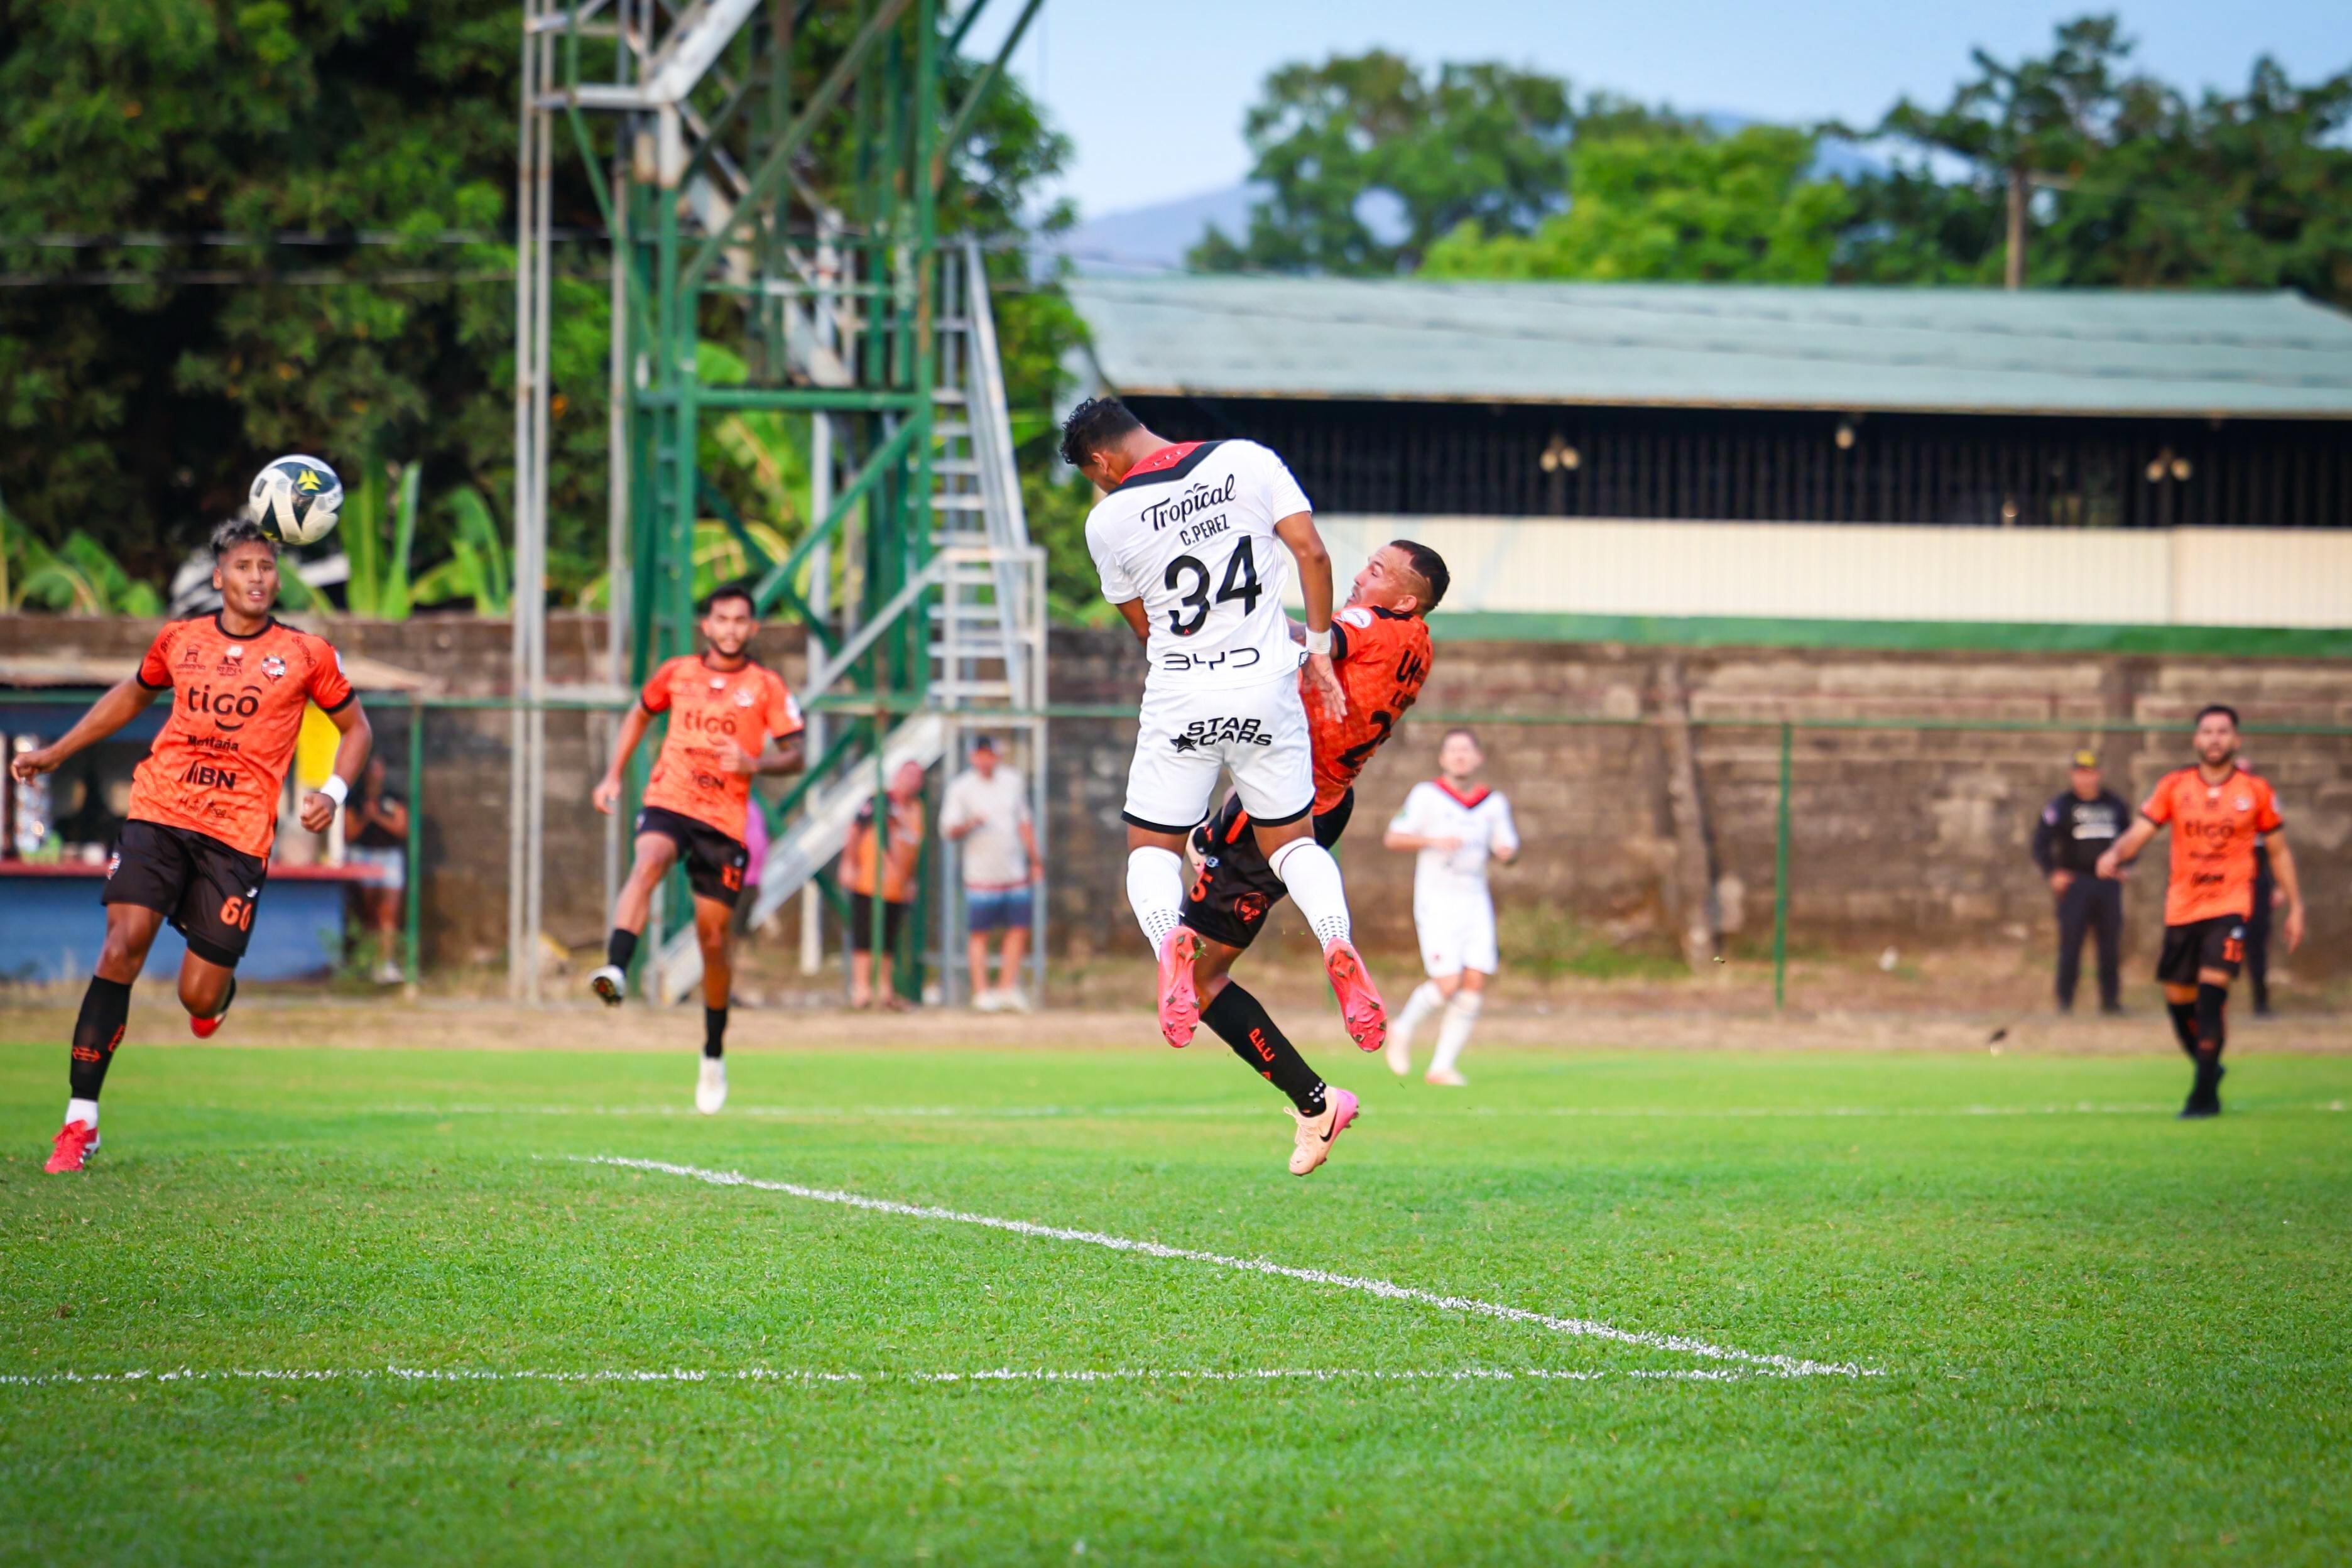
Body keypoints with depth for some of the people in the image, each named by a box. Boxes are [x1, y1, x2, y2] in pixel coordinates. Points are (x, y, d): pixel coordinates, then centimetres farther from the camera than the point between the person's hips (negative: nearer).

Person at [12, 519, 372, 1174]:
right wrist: (54, 753, 27)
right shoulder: (178, 641, 10)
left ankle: (219, 990, 38)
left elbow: (355, 727, 16)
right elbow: (131, 695, 29)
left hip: (239, 832, -1)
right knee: (123, 946, -18)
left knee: (199, 998, -5)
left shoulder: (306, 655, 4)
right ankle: (80, 1120, -14)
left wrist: (333, 793, -2)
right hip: (159, 812, 1)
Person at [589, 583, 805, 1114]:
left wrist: (757, 764, -18)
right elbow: (640, 715, 24)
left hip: (726, 820, 0)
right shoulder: (677, 673, 8)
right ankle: (616, 973, -53)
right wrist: (613, 776, 16)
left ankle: (714, 1054, 22)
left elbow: (793, 755, 3)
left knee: (714, 940, 4)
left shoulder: (767, 687, 3)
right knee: (646, 865, -35)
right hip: (668, 801, 0)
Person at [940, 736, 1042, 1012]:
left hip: (1015, 872, 4)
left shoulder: (1013, 782, 10)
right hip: (981, 874, -4)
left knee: (1018, 929, 2)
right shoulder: (961, 787, -3)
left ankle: (1008, 988, 10)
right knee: (980, 933, -2)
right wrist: (969, 824, -28)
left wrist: (1034, 860, 18)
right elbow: (950, 829, -7)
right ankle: (982, 991, 2)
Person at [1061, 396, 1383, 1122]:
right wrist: (1319, 649, 5)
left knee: (1152, 849, 14)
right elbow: (1311, 553, -5)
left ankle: (1168, 937, -21)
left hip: (1179, 702, -2)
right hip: (1267, 690, 2)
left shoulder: (1109, 521, -2)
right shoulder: (1248, 461, 0)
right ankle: (1337, 943, -14)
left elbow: (1146, 629, 10)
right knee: (1292, 841, 17)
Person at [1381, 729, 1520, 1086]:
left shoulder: (1494, 803, 8)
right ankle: (1404, 1031, 15)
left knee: (1476, 982, -6)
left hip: (1475, 902, 4)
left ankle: (1442, 1067, 2)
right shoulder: (1426, 795, -5)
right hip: (1437, 901, -4)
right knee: (1448, 983, -14)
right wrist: (1434, 841, -21)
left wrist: (1506, 852, -10)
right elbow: (1393, 838, -7)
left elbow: (1507, 848, 14)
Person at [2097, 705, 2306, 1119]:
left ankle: (2205, 1095, -15)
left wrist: (2295, 908, 9)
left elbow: (2279, 852, 10)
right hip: (2182, 908, 3)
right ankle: (2207, 1065, 33)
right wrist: (2115, 854, -25)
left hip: (2231, 904, -3)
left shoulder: (2256, 791, 2)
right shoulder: (2174, 786, 3)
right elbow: (2139, 832, -3)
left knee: (2212, 990, -18)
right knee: (2178, 998, 6)